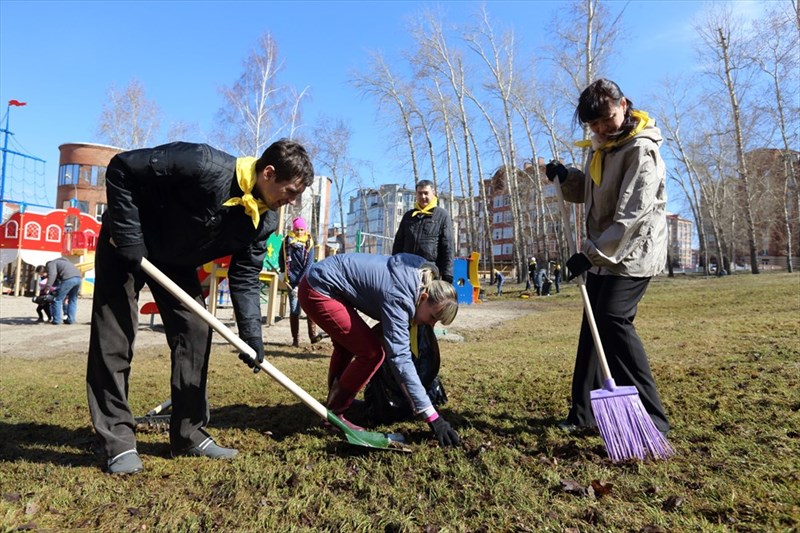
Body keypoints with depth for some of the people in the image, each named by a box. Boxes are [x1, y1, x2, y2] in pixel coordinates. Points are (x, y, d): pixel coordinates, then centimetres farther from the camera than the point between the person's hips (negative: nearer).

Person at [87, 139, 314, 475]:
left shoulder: (264, 221, -15)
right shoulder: (205, 166, -35)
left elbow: (245, 278, -10)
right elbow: (122, 169, -27)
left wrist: (252, 337, -19)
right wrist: (128, 238, -27)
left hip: (176, 260, 6)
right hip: (126, 244, -5)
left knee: (196, 331, -1)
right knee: (114, 339, -7)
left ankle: (190, 435, 9)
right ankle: (117, 443, 5)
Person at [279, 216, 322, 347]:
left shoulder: (309, 242, 4)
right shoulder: (287, 241, 5)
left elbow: (310, 263, -3)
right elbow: (281, 259, 11)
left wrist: (301, 279, -10)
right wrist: (285, 273, 3)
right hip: (292, 280, 0)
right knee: (294, 310, -2)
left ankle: (313, 335, -9)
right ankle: (295, 339, 4)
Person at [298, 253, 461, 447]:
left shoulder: (420, 274, -2)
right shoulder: (398, 298, -27)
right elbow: (400, 358, -32)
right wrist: (432, 416, -34)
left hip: (322, 283, 10)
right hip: (319, 291, -10)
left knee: (346, 346, 25)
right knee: (372, 352, -11)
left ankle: (333, 404, 41)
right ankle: (333, 414, 4)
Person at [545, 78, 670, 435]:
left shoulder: (641, 149, -15)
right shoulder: (599, 148, 12)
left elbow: (632, 213, -23)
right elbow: (586, 193, 20)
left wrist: (591, 252, -26)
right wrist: (566, 177, 1)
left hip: (633, 254, -8)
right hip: (603, 254, 9)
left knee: (614, 320, -19)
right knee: (594, 326, 8)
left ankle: (651, 418, -8)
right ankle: (584, 411, 19)